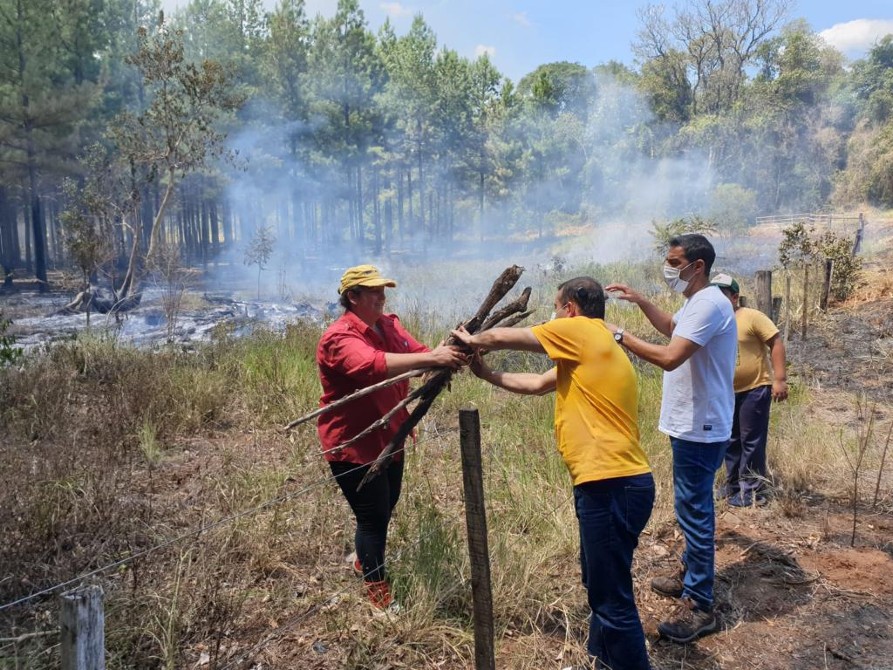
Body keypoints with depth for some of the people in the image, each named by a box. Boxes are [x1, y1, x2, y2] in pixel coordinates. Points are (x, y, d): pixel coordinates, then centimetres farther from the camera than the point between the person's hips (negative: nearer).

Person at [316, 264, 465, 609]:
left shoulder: (389, 325, 3)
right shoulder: (340, 338, -23)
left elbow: (419, 353, -7)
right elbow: (374, 364, -41)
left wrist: (450, 351, -29)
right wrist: (432, 358, -48)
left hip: (389, 439, 8)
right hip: (353, 445, -8)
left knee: (385, 510, 23)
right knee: (373, 517, 1)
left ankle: (364, 563, 49)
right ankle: (380, 595, 19)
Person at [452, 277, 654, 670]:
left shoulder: (581, 330, -8)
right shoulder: (587, 352, 19)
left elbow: (503, 338, -1)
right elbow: (536, 384, 27)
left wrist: (473, 341, 19)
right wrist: (486, 374, 27)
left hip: (611, 484, -11)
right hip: (613, 482, 11)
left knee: (612, 597, 0)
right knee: (599, 583, 25)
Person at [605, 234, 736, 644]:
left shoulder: (709, 305, -22)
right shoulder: (695, 303, 12)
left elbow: (670, 357, -31)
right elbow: (672, 327, 31)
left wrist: (620, 335, -23)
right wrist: (641, 302, 16)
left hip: (700, 429, -11)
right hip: (691, 424, 11)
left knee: (693, 510, -3)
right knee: (692, 507, 21)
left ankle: (700, 607, 8)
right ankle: (691, 577, 36)